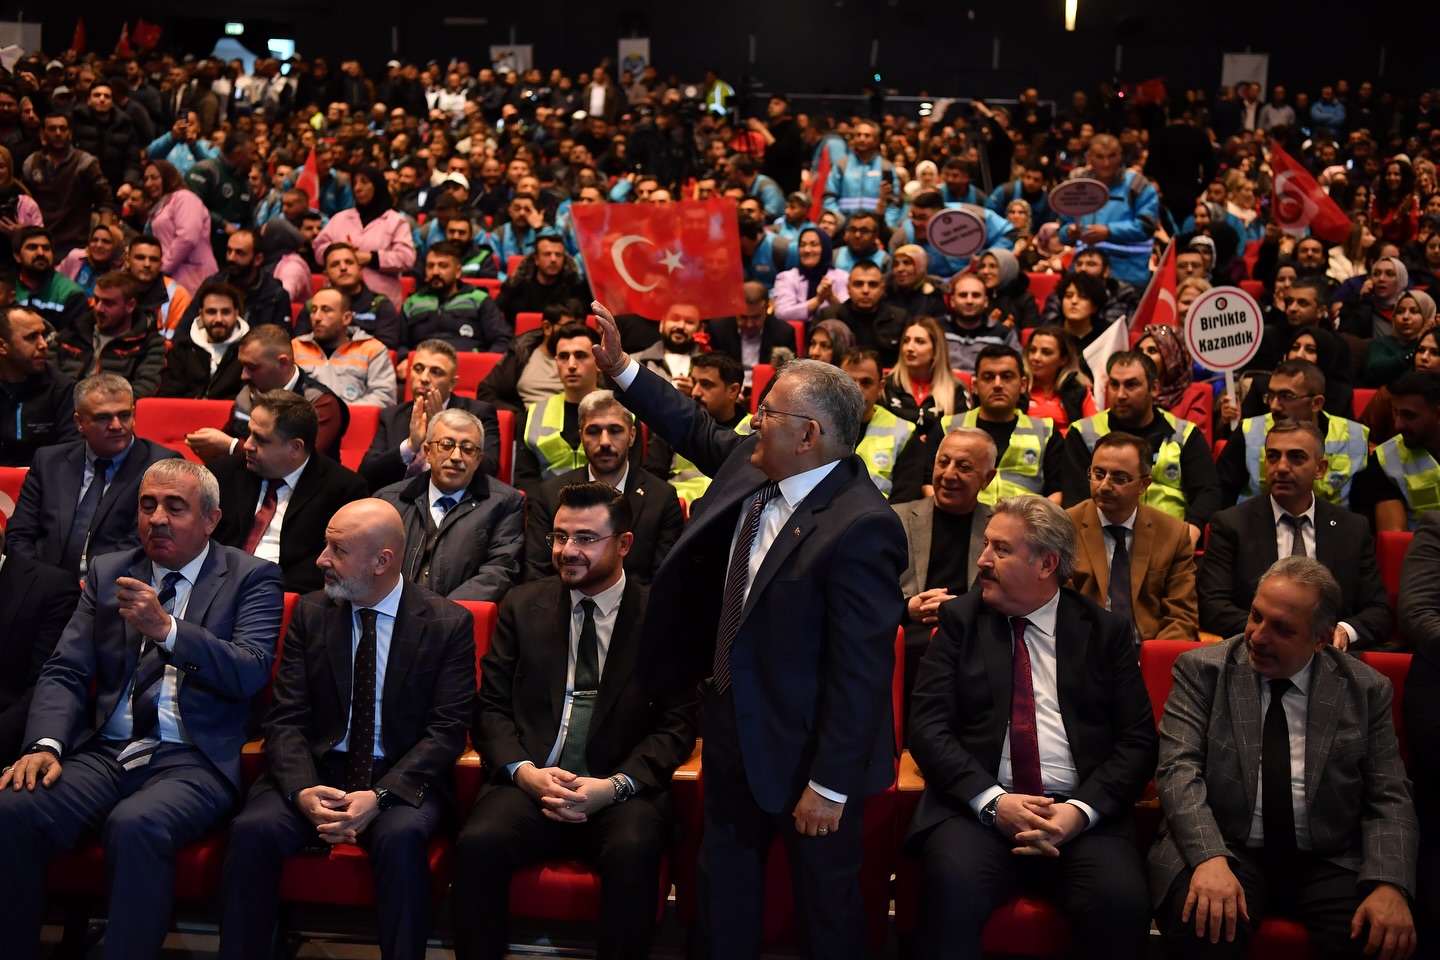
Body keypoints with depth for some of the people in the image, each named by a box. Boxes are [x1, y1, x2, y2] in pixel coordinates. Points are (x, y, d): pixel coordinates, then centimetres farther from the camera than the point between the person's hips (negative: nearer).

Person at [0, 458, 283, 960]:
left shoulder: (251, 577, 6)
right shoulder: (107, 572, 18)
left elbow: (251, 672, -8)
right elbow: (65, 670, 10)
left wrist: (167, 629, -19)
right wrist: (45, 744, -9)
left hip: (193, 759, -4)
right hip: (103, 752, 4)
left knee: (136, 824, -35)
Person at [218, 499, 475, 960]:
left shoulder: (449, 623, -3)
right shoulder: (311, 613, 6)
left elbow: (447, 730, -8)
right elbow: (286, 718, 1)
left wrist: (380, 795, -22)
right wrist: (302, 791, -19)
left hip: (402, 779, -2)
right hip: (316, 770, 3)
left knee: (401, 837, -35)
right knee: (252, 831, -26)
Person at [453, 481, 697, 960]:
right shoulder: (523, 605, 13)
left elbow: (677, 724, 1)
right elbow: (490, 707, 10)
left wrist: (616, 785, -14)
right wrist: (524, 771, -9)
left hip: (624, 789, -2)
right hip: (531, 781, 2)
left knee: (632, 853, -34)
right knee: (478, 844, -28)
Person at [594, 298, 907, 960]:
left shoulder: (860, 527, -29)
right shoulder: (750, 466, -4)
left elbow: (862, 668, -28)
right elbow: (696, 429, 19)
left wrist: (831, 785, -24)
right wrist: (621, 368, 15)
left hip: (804, 746, -8)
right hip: (735, 724, 8)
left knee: (826, 901, 14)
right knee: (724, 885, 24)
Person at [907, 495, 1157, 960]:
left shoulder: (1105, 630, 11)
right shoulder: (960, 619, 10)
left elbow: (1137, 740, 5)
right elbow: (927, 725, 1)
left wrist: (1083, 809, -12)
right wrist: (992, 800, -13)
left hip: (1084, 811, 1)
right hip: (978, 806, 0)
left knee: (1120, 900, -29)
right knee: (955, 885, -33)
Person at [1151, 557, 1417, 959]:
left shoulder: (1366, 690, 7)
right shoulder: (1202, 670, 2)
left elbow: (1388, 798, 4)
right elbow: (1179, 769, -8)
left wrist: (1389, 885, -15)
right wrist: (1210, 858, -25)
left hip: (1328, 862, 2)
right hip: (1225, 849, -2)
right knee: (1204, 924, -33)